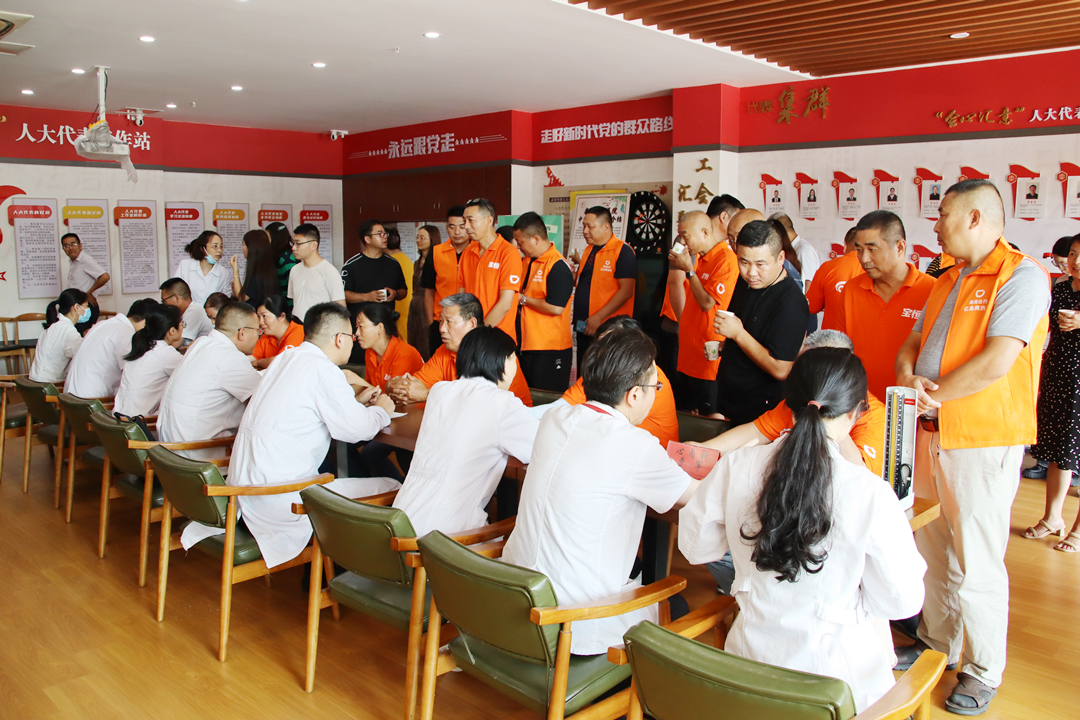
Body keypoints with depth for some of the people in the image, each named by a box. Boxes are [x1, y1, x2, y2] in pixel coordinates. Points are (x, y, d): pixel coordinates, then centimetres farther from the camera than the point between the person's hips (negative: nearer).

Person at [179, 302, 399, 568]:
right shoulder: (323, 369, -14)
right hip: (278, 496, -10)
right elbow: (356, 429, -14)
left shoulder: (288, 357, 12)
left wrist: (356, 400, 26)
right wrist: (381, 410, 6)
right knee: (389, 489, -10)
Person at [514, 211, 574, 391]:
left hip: (550, 350, -9)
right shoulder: (530, 262, 12)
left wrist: (524, 299, -12)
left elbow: (555, 307, -23)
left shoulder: (558, 266, -15)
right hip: (528, 345, 9)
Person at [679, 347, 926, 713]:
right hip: (832, 675, -3)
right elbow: (902, 601, -10)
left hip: (749, 657, 4)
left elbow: (695, 546, 1)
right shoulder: (871, 494, -22)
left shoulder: (735, 467, -14)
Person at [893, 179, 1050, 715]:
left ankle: (983, 671, 19)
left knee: (976, 565, 2)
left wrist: (932, 394, -12)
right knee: (930, 549, 17)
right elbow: (912, 343, 15)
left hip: (983, 440, -8)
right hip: (929, 434, 8)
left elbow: (998, 361, -21)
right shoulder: (947, 281, 16)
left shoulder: (1022, 275, -11)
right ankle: (936, 642, 34)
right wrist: (908, 375, -7)